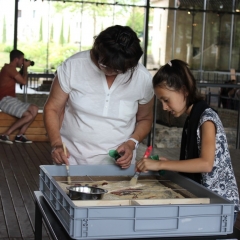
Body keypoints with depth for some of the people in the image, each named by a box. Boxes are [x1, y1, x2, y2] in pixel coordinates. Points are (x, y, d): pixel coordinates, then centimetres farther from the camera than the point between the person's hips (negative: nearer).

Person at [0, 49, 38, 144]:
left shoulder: (9, 68, 20)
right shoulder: (9, 68, -13)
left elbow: (19, 80, 25)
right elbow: (24, 81, -11)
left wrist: (23, 68, 16)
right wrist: (25, 67, 2)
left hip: (11, 99, 10)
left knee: (34, 109, -3)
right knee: (29, 115, -19)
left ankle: (20, 135, -5)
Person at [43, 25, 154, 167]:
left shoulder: (143, 78, -6)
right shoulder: (73, 66, -9)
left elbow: (145, 119, 10)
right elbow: (52, 109, 0)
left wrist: (132, 143, -7)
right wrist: (57, 144, -14)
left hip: (117, 164, 1)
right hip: (71, 160, -1)